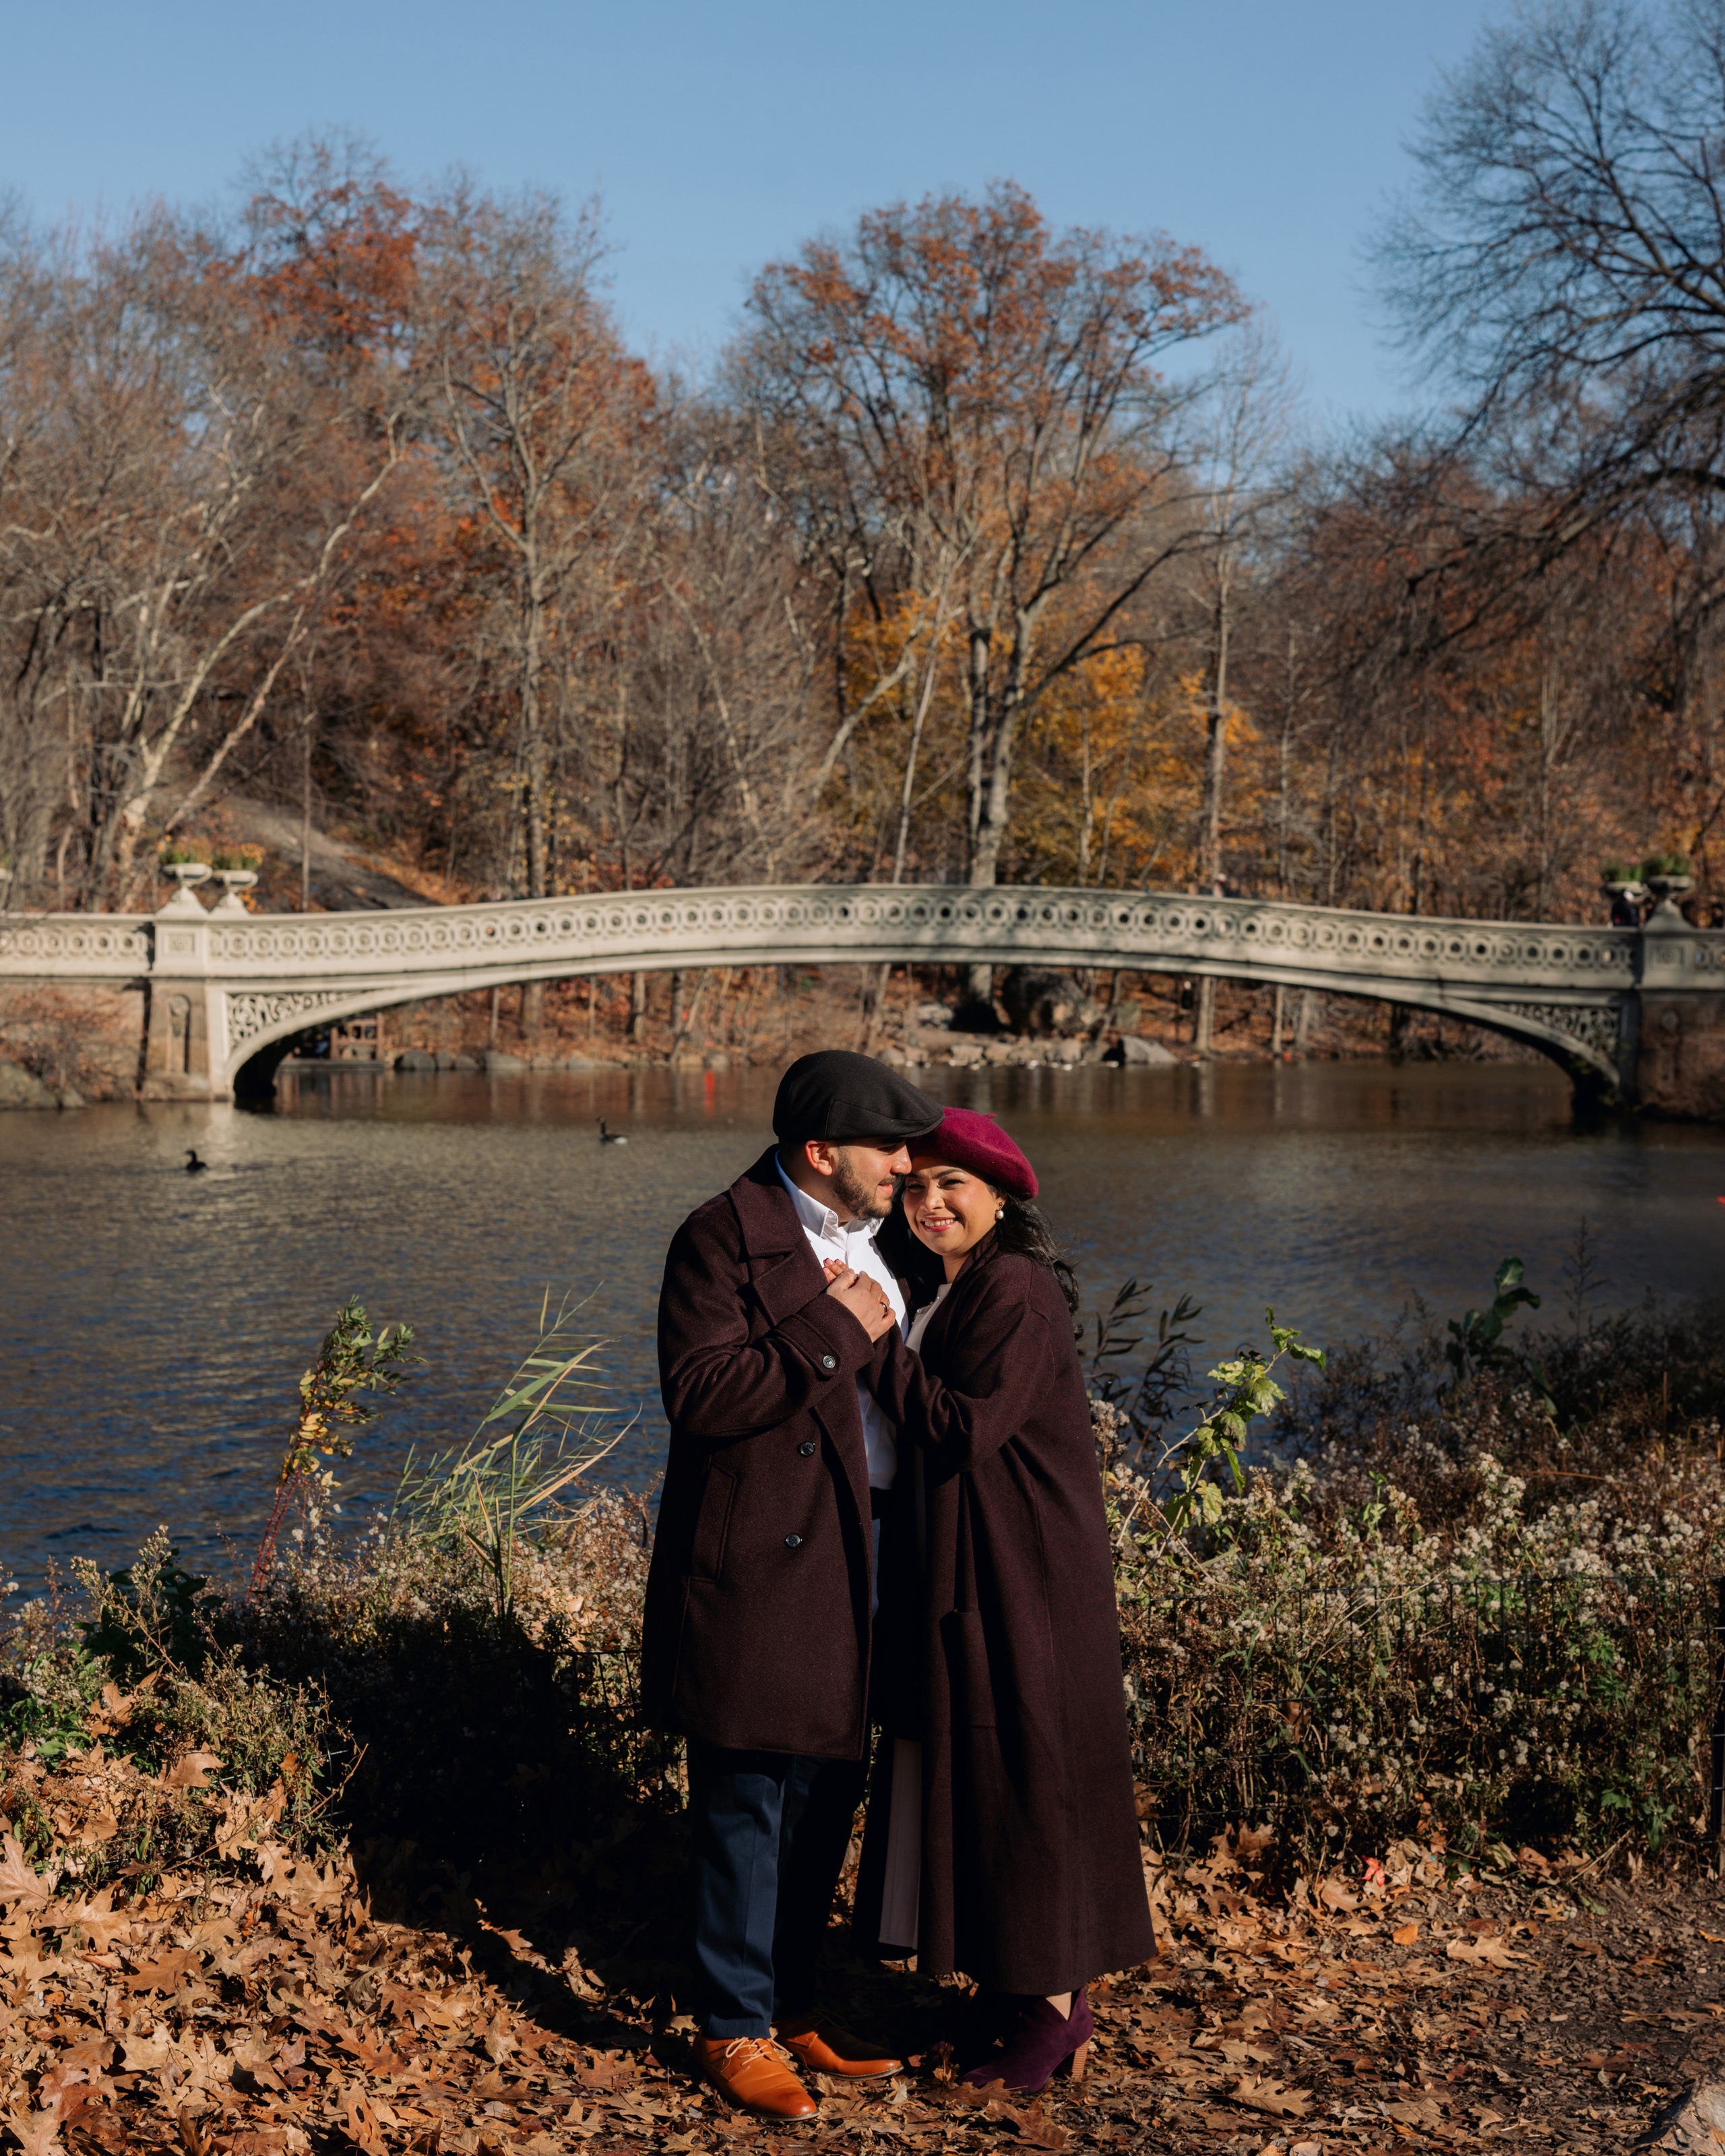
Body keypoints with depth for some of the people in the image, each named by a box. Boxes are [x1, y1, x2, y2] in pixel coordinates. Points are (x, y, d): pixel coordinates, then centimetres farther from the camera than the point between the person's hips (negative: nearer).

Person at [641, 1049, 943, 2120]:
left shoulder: (869, 1236, 12)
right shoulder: (726, 1237, -13)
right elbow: (699, 1395, -23)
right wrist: (837, 1331, -22)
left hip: (857, 1549, 8)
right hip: (760, 1561, -8)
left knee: (829, 1794, 15)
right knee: (750, 1805, 0)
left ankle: (793, 2002, 28)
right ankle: (736, 2029, 14)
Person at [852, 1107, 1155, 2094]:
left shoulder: (1017, 1293, -17)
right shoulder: (943, 1290, 12)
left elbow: (964, 1428, -23)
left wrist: (873, 1337, -19)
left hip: (1025, 1577, -10)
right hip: (962, 1571, 10)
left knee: (1024, 1773, -2)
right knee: (966, 1768, 14)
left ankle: (1056, 2009, 10)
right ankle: (1015, 1993, 24)